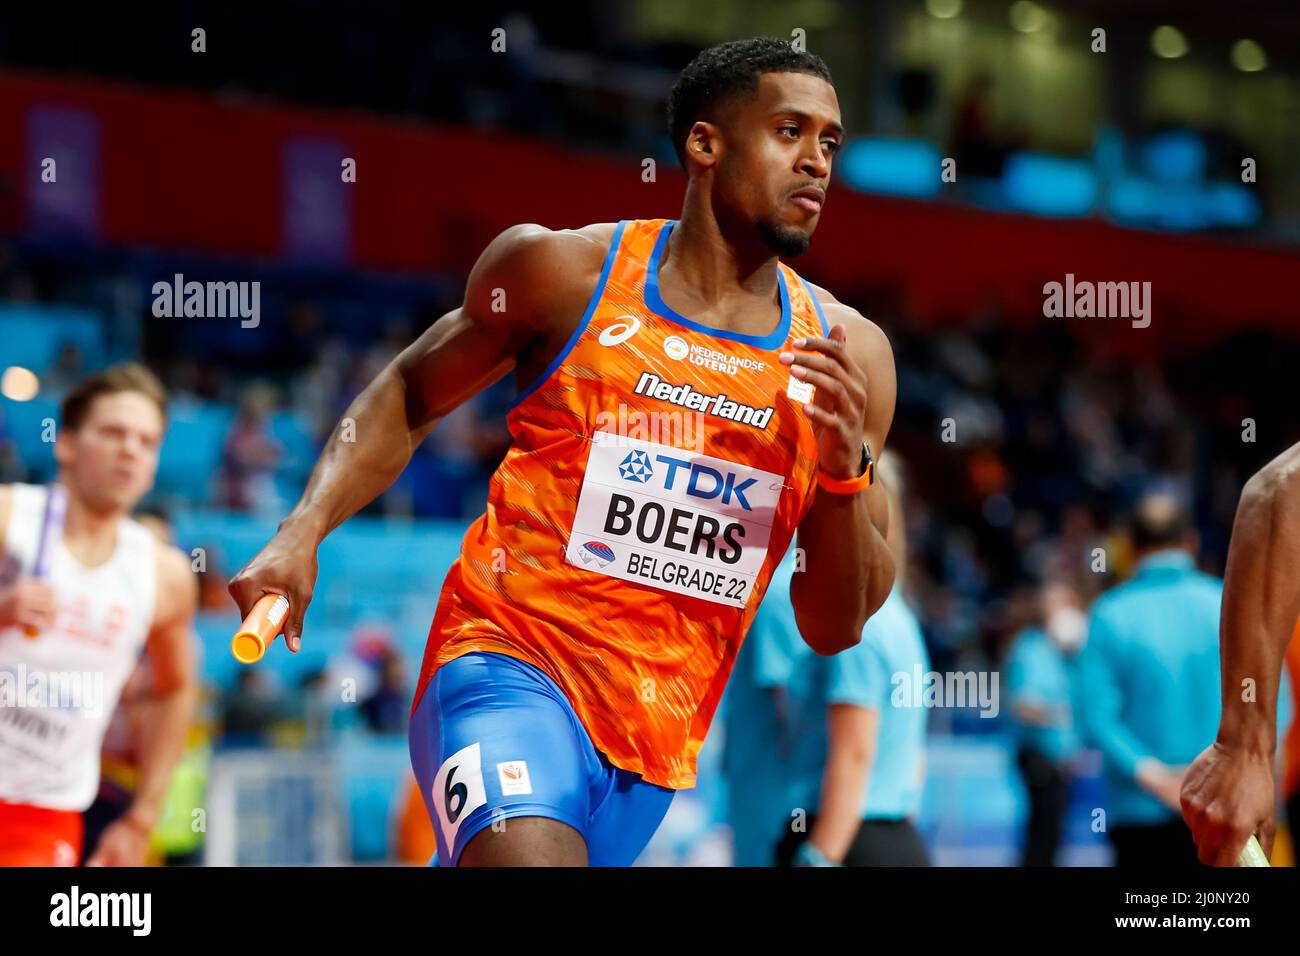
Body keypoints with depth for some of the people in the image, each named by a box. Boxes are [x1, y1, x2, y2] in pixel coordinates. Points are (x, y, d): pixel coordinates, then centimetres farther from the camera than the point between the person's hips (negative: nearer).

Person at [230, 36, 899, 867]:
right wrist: (304, 533, 1)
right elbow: (410, 395, 15)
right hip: (511, 663, -4)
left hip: (657, 742, 4)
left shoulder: (845, 352, 4)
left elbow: (835, 629, 6)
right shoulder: (565, 271, -2)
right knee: (527, 856, -33)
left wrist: (844, 471, -11)